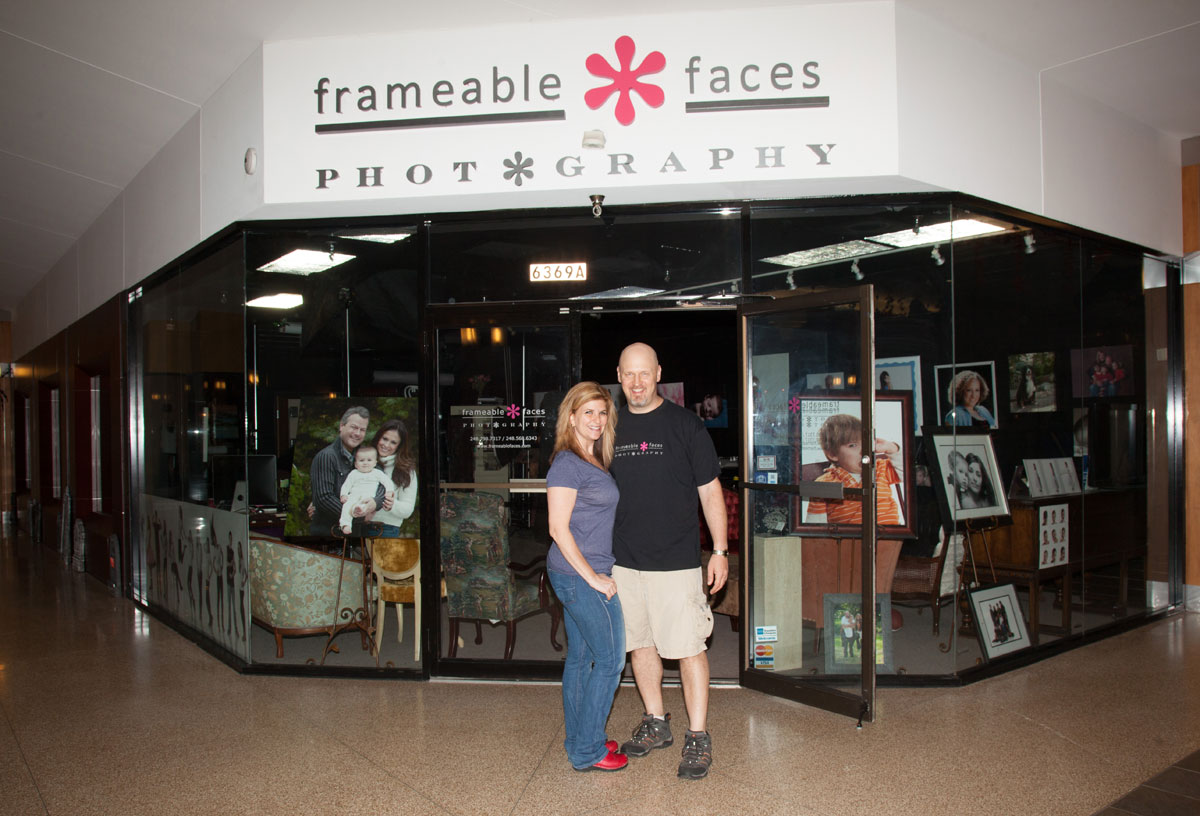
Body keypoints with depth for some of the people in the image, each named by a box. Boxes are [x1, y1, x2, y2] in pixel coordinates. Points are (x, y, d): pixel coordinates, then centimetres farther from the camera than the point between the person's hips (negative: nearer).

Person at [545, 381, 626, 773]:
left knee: (580, 656, 16)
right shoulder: (567, 463, -15)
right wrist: (593, 578, -16)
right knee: (610, 659, -2)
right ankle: (587, 751, 8)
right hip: (580, 574, -9)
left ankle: (579, 739, 27)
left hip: (583, 573, 9)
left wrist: (596, 574, 12)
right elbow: (558, 528, -18)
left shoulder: (594, 461, 13)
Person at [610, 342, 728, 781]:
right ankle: (656, 724, 30)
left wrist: (720, 550, -5)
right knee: (640, 645, 14)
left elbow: (710, 490, -1)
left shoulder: (684, 424, -4)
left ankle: (698, 737, 12)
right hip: (624, 561, 4)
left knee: (689, 648, 0)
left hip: (676, 560, -4)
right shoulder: (611, 428, 7)